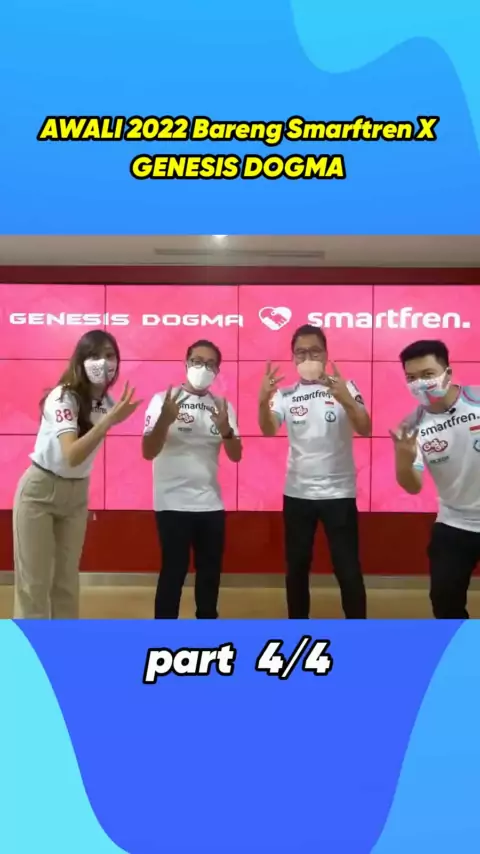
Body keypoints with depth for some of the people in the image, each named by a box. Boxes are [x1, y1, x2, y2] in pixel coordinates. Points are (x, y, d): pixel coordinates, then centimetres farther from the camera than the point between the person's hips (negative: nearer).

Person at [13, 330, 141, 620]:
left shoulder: (107, 402, -2)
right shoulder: (62, 398, -22)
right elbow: (71, 455, -36)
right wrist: (110, 420, -40)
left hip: (76, 492, 6)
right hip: (40, 490, -6)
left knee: (67, 579, 12)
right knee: (35, 582, -1)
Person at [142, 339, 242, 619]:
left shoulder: (222, 406, 8)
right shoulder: (164, 400, -5)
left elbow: (236, 455, 1)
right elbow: (148, 452, -12)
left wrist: (225, 429, -19)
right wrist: (165, 420, -30)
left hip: (211, 504, 5)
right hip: (173, 504, -4)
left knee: (210, 570, 13)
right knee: (173, 572, 0)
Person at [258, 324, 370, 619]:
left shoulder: (344, 387, -3)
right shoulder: (285, 394, 3)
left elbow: (365, 429, -17)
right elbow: (268, 430, -14)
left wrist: (346, 400, -36)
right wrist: (263, 400, -34)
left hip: (339, 493, -2)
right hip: (297, 494, 3)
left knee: (348, 570, 1)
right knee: (297, 568, 12)